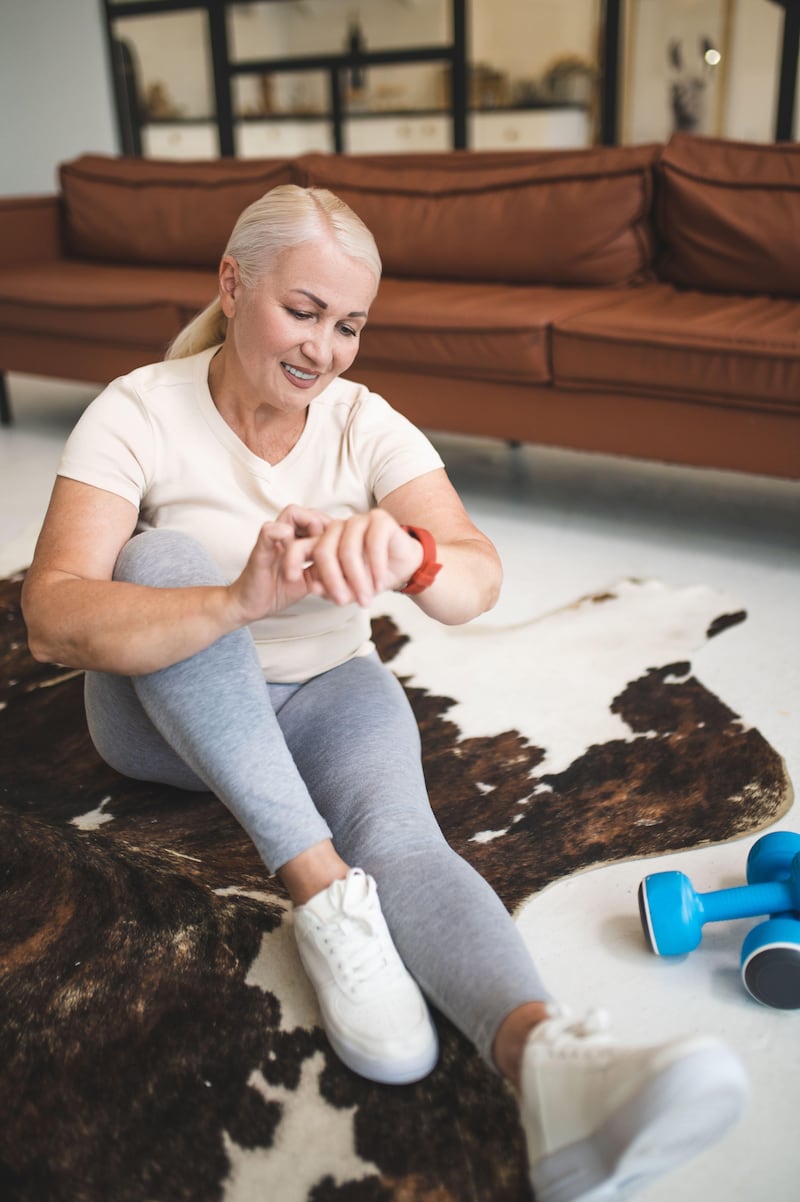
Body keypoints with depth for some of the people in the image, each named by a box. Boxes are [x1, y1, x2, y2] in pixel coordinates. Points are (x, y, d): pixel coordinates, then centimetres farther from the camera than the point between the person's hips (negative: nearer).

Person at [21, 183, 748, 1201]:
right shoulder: (139, 412, -16)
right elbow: (54, 620, -29)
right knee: (163, 558, -32)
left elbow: (478, 580, -23)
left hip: (324, 692, 1)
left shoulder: (366, 424, -8)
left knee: (398, 837, -30)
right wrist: (240, 601, -47)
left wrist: (409, 557, -48)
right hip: (166, 707, -1)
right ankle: (320, 885, -34)